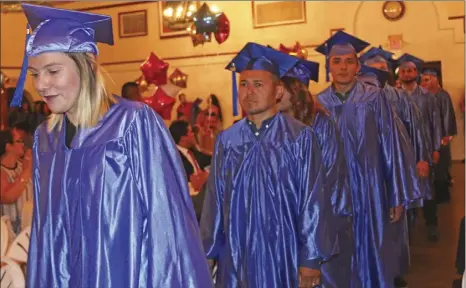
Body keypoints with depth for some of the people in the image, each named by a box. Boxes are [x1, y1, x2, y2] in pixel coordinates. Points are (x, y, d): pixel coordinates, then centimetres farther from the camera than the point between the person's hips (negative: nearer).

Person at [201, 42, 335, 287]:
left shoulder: (300, 138, -6)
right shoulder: (226, 141, 4)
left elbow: (313, 202, -7)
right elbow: (215, 202, 5)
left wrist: (311, 260, -9)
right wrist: (208, 254, 5)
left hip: (285, 254, -3)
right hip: (236, 255, 3)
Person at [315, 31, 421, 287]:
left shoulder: (374, 98, -3)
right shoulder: (319, 103, 2)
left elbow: (391, 148, -2)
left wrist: (398, 196, -3)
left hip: (370, 191, -1)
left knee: (372, 255, 9)